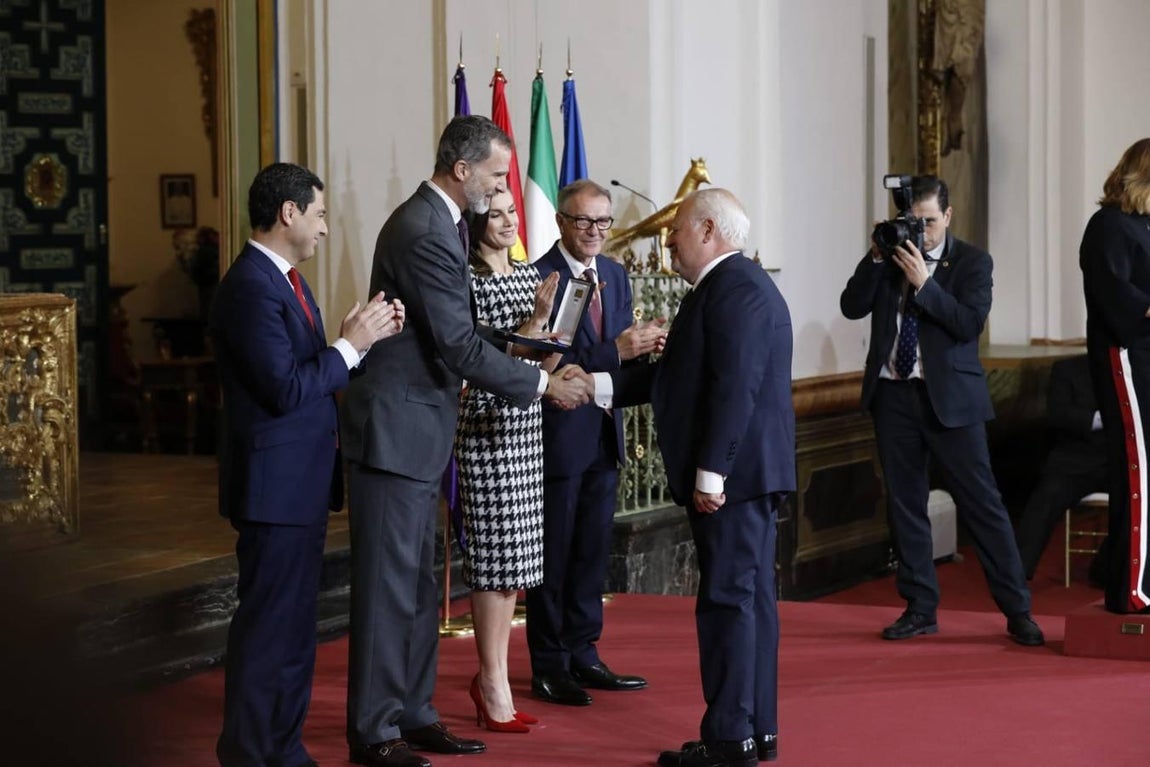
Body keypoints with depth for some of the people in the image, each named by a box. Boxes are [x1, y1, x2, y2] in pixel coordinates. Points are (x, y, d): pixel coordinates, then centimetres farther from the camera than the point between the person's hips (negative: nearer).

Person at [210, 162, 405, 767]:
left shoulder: (284, 280, 13)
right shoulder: (251, 287, -18)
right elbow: (286, 389, -22)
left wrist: (368, 334, -1)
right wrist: (352, 344, -15)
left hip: (302, 482, 10)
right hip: (276, 483, -10)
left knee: (295, 623, 15)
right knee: (267, 625, -4)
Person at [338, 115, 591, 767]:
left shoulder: (437, 223, 11)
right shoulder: (425, 234, -21)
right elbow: (460, 348, -20)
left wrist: (513, 343, 3)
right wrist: (542, 384, -12)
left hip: (418, 430, 10)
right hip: (395, 427, -10)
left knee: (418, 583, 15)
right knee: (389, 584, -3)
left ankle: (413, 713, 23)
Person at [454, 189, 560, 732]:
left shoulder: (529, 276, 14)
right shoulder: (468, 282, -9)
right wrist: (535, 319, -21)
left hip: (527, 428, 8)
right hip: (488, 428, -7)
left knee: (511, 557, 11)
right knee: (495, 555, -3)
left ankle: (491, 676, 19)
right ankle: (494, 685, 4)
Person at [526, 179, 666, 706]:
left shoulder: (614, 275, 11)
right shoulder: (539, 278, -14)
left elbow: (617, 352, 11)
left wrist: (642, 347, -12)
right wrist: (616, 351, -28)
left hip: (604, 432, 7)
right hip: (559, 434, -7)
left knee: (593, 550, 14)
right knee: (553, 554, 2)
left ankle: (583, 656, 24)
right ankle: (549, 667, 10)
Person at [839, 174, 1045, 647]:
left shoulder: (972, 262, -1)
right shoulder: (887, 260, 8)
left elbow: (970, 323, -14)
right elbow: (852, 307, -1)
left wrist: (924, 283, -21)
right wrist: (876, 258, -11)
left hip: (948, 397, -4)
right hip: (893, 395, 4)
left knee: (981, 501, -3)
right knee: (904, 503, 8)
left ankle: (1017, 612, 2)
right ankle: (920, 610, 18)